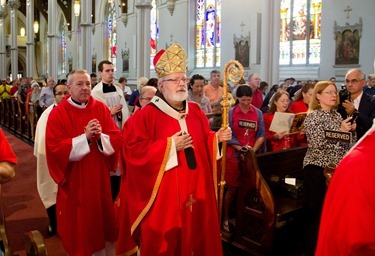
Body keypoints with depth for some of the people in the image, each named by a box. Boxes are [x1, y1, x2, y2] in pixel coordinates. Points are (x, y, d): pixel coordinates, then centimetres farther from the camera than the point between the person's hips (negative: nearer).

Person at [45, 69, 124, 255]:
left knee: (103, 221, 16)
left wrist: (100, 136, -22)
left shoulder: (101, 108, 1)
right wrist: (85, 137, -25)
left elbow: (118, 139, -3)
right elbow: (55, 149, -17)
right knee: (78, 227, 10)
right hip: (74, 181, -3)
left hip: (100, 178, 3)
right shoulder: (58, 113, -9)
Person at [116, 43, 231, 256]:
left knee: (196, 234, 18)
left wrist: (217, 137, -6)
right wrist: (169, 145, -20)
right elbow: (134, 150, -16)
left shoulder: (195, 111, 8)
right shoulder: (146, 115, -10)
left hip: (196, 190, 5)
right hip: (164, 194, -5)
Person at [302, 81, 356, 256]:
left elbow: (348, 143, 18)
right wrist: (340, 130, -17)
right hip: (318, 169, -7)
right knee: (316, 212, -1)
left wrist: (351, 130, -1)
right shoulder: (313, 116, -9)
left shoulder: (337, 115, 13)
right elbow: (315, 144, -19)